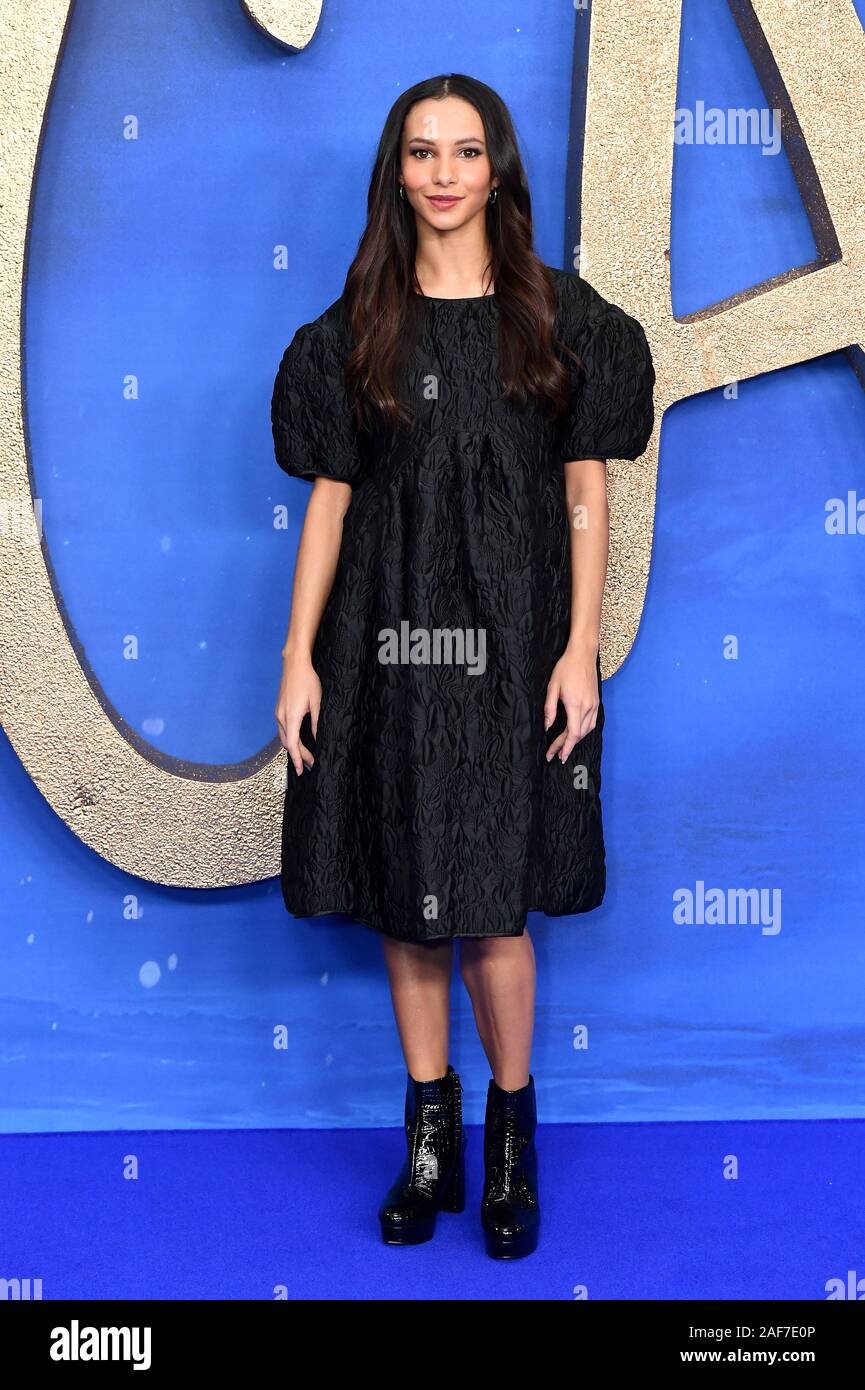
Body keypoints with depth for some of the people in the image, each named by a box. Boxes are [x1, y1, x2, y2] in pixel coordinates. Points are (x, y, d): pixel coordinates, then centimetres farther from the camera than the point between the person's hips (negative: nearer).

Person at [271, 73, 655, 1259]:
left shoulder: (560, 317, 4)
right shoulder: (358, 326, 8)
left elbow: (585, 493, 2)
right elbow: (330, 495, 6)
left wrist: (581, 647, -7)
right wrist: (299, 656, -1)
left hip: (512, 636, -2)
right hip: (387, 635, 2)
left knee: (489, 904, -4)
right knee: (405, 899, 8)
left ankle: (512, 1135, 21)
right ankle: (430, 1139, 26)